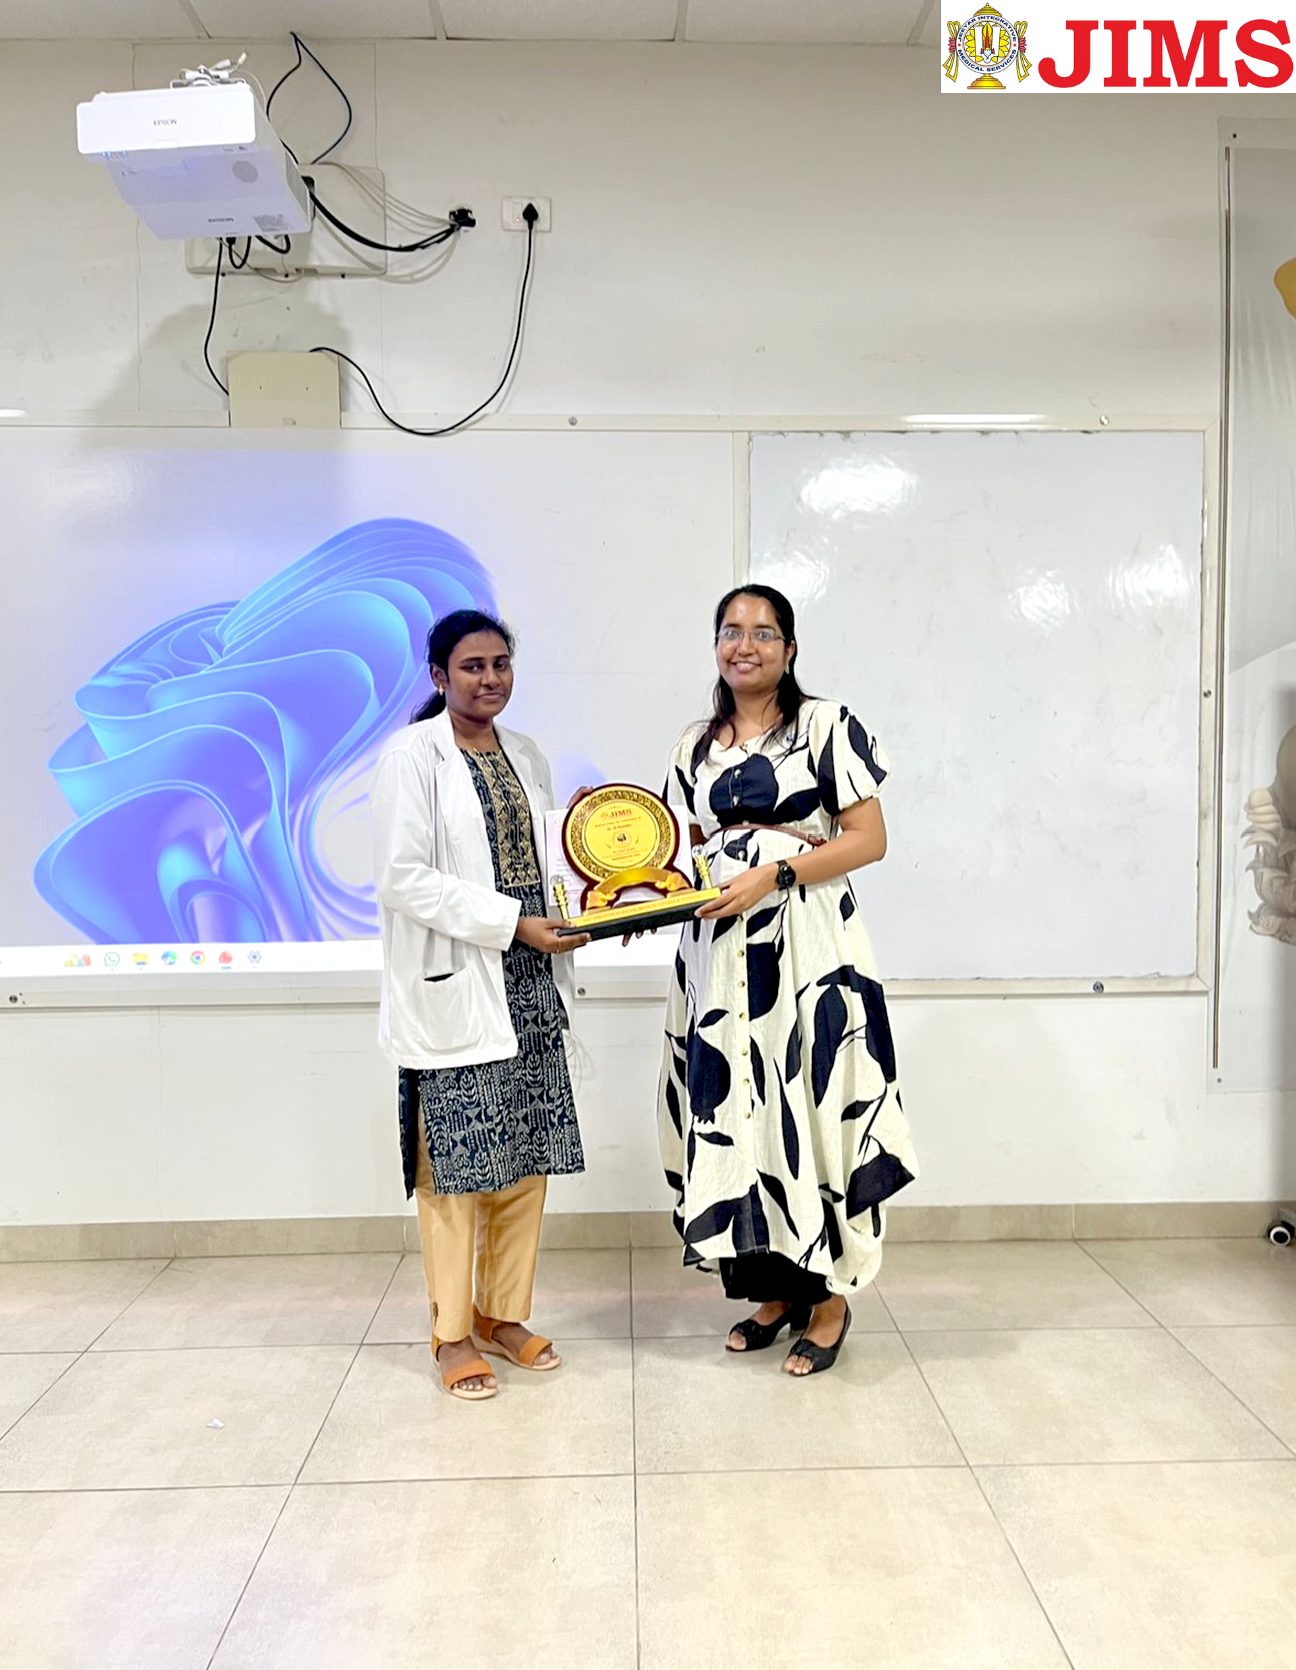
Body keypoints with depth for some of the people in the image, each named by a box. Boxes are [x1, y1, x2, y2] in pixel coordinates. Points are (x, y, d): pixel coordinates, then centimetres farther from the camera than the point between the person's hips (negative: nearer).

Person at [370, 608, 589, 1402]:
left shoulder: (526, 756, 13)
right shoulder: (412, 754, -7)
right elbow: (403, 877, -15)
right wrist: (512, 922, -19)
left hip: (531, 986, 6)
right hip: (454, 989, -6)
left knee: (528, 1156, 10)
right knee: (456, 1160, 2)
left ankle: (503, 1313, 26)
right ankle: (452, 1331, 18)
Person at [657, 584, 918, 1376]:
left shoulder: (825, 724, -1)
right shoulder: (696, 745, 15)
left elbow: (869, 838, -7)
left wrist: (773, 876, -16)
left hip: (808, 944, -5)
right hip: (720, 949, 5)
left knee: (812, 1104, -3)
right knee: (737, 1110, 7)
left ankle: (830, 1298, 13)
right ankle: (775, 1288, 22)